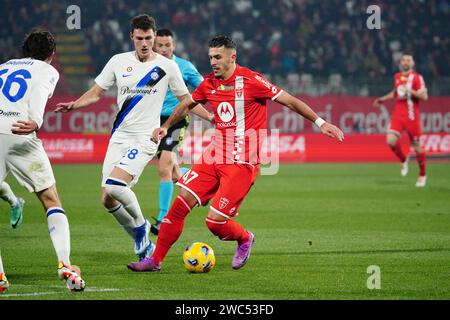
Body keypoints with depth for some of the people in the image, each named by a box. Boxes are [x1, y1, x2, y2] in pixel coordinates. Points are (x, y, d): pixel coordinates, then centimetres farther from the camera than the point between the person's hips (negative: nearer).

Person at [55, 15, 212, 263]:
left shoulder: (167, 66, 0)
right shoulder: (119, 61, 6)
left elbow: (186, 100, 10)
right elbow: (96, 93, 11)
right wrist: (73, 105, -7)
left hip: (145, 139, -4)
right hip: (119, 137, 4)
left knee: (114, 186, -26)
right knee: (107, 199, -2)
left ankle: (140, 224, 2)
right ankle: (142, 242, 19)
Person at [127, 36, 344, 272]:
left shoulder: (250, 80, -12)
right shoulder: (209, 84, 6)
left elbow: (290, 101, -7)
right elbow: (186, 105, 27)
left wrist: (320, 122, -8)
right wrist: (165, 127, 30)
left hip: (242, 162, -6)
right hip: (214, 156, 6)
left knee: (215, 221, -12)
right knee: (181, 203, -4)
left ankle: (244, 239, 21)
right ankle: (155, 260, 6)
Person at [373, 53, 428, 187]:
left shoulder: (417, 77, -5)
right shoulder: (397, 77, 13)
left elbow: (424, 96, -13)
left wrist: (410, 91, -24)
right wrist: (382, 99, 26)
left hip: (412, 116, -4)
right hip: (397, 114, 4)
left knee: (416, 146, 2)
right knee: (391, 141, -16)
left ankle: (422, 175, 21)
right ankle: (403, 160, 15)